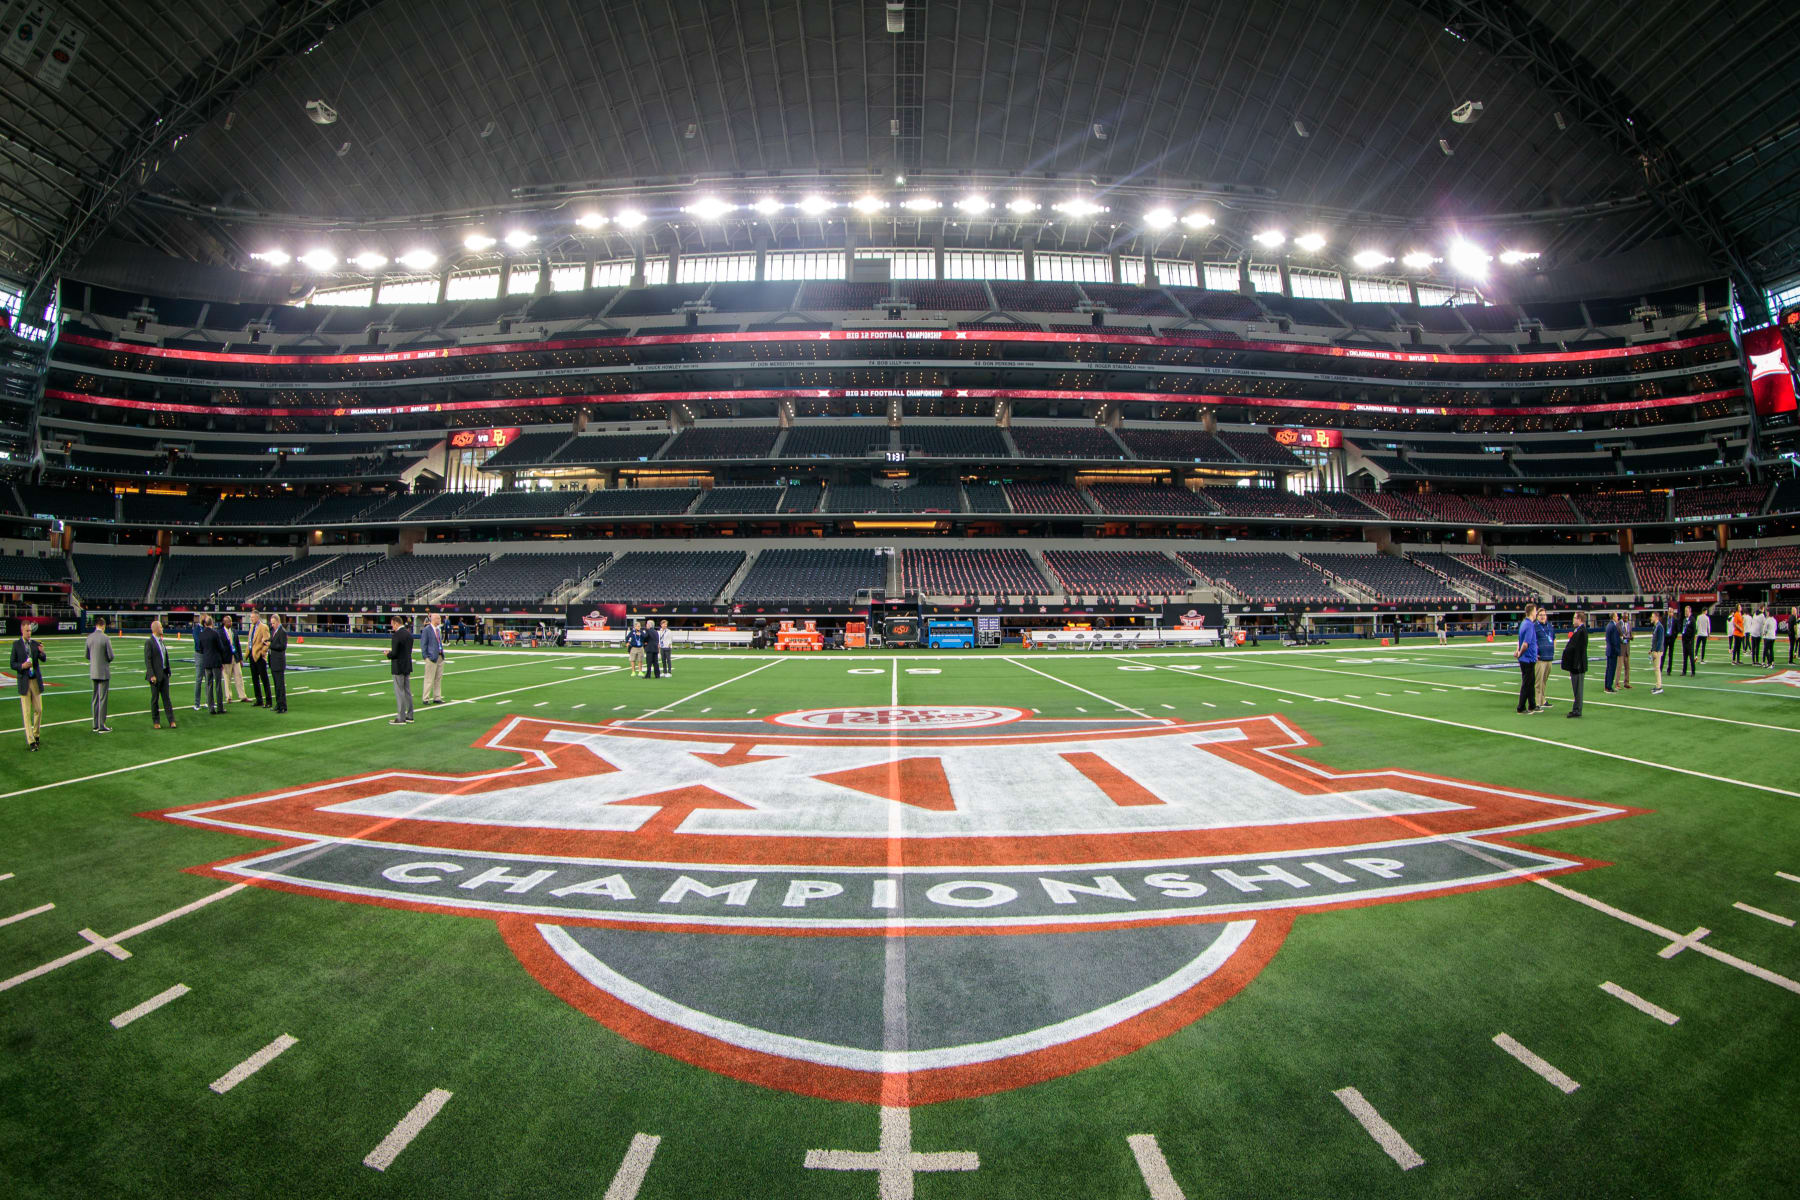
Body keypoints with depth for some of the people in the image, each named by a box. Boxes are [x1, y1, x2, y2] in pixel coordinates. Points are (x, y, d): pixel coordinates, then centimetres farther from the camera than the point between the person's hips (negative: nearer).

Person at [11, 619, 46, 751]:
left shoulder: (36, 643, 6)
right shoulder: (16, 645, 1)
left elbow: (43, 659, -5)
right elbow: (12, 664, 2)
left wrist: (41, 652, -25)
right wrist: (22, 666, -18)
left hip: (36, 680, 2)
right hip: (24, 682, -2)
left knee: (39, 710, 6)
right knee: (27, 712, -1)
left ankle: (36, 734, 23)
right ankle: (30, 741, 1)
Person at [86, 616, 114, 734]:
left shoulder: (89, 638, 3)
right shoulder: (105, 638, -15)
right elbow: (111, 656, -12)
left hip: (93, 672, 6)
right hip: (103, 672, -6)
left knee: (95, 699, 14)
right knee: (103, 699, -2)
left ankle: (96, 725, 19)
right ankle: (101, 726, 1)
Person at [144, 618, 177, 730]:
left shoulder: (162, 641, 11)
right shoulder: (149, 643, -11)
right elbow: (147, 660, -14)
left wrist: (169, 670, 12)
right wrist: (152, 675, -18)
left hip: (164, 673, 6)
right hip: (155, 674, -6)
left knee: (166, 697, 7)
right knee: (155, 698, 4)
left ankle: (171, 720, 8)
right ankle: (156, 721, 14)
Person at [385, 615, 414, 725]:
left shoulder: (397, 634, -17)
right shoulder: (409, 634, 9)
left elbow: (394, 653, -20)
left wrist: (388, 655, 1)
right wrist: (391, 651, 17)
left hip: (398, 668, -8)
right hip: (407, 666, 8)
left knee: (399, 693, -2)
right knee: (407, 691, 13)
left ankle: (401, 718, 1)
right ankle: (409, 716, 18)